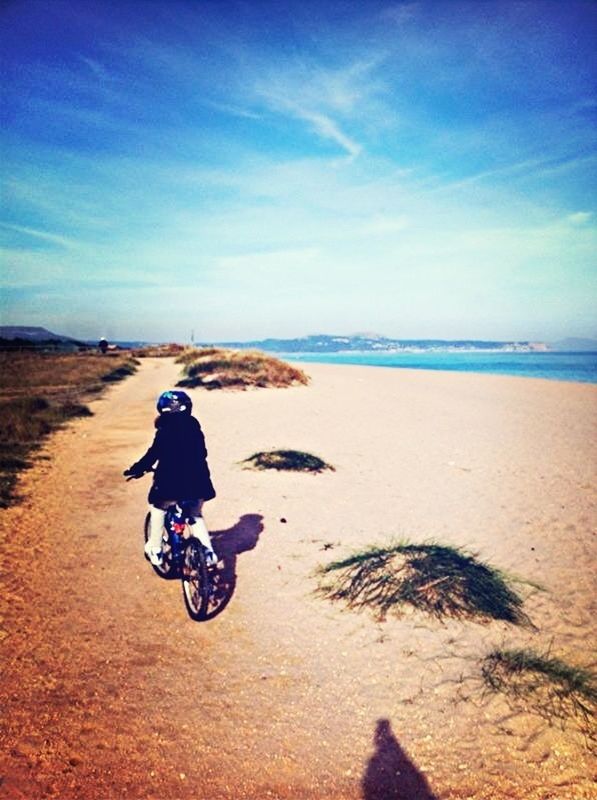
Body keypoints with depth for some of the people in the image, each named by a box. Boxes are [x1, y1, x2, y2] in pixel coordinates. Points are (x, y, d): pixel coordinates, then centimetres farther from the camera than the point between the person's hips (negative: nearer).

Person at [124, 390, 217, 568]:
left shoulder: (165, 431, -9)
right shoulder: (194, 427, 7)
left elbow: (152, 455, -10)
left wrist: (136, 469, 3)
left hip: (171, 483, -5)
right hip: (196, 481, 5)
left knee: (158, 510, 20)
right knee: (196, 515, 21)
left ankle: (155, 550, 21)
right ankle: (208, 551, 10)